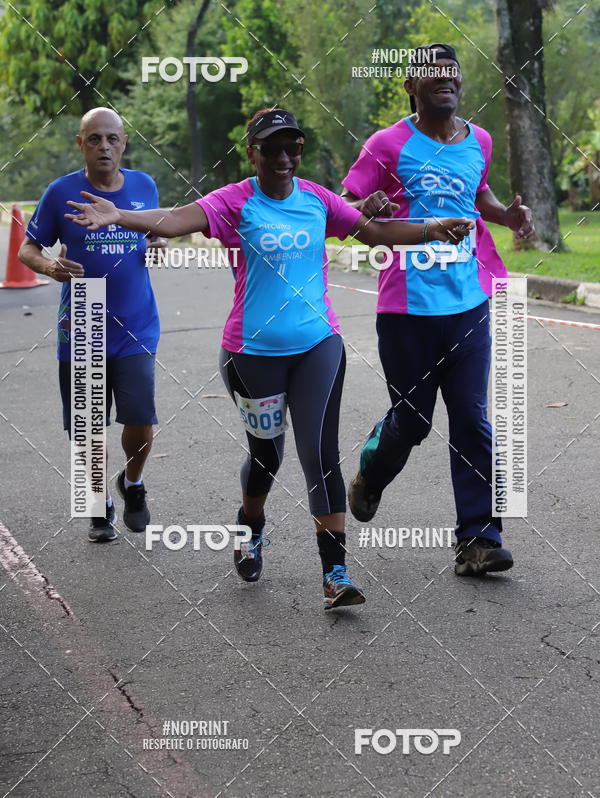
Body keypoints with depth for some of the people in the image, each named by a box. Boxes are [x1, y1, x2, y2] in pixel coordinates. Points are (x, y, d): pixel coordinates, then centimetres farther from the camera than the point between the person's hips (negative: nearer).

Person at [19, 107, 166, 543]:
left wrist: (158, 244, -3)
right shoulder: (61, 192, -5)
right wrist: (50, 267, -21)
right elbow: (28, 250, 1)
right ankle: (101, 504, 29)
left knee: (140, 421, -9)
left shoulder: (145, 186, 3)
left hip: (135, 330, 1)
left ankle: (133, 481, 23)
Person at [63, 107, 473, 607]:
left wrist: (433, 229, 8)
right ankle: (251, 532, 44)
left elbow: (373, 231, 16)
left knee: (320, 455, -7)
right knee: (266, 454, 12)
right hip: (254, 350, -2)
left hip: (317, 345, 2)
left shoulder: (316, 199, 5)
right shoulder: (236, 202, -8)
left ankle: (336, 573, -5)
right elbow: (177, 220, -24)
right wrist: (118, 216, -41)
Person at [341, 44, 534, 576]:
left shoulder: (479, 142, 10)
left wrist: (507, 214, 9)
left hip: (468, 303, 4)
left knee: (473, 421, -1)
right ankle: (370, 477, 39)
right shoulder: (390, 144, -5)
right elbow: (342, 205, -2)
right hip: (407, 308, -4)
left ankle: (478, 539, 3)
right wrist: (368, 208, -24)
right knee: (411, 420, 6)